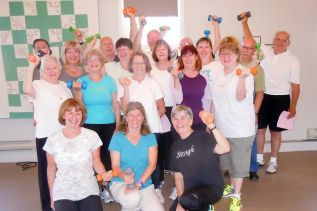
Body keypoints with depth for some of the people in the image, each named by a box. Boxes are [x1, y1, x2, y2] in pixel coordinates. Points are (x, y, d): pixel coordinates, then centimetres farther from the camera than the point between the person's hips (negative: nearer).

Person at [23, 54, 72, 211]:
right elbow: (27, 89, -33)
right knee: (47, 171, 7)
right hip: (46, 136, -5)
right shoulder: (38, 85, -9)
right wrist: (32, 67, -33)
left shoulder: (64, 85, 11)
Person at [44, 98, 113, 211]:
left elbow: (96, 162, 0)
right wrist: (52, 197, 10)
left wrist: (104, 173, -22)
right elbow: (51, 169, 4)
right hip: (63, 193, 0)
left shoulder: (92, 136, -9)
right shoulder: (52, 139, -6)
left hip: (88, 191, 0)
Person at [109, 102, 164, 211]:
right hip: (120, 183, -2)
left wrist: (139, 183, -19)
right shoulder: (117, 137, -4)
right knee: (133, 198, -33)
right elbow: (115, 166, -6)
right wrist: (125, 177, -28)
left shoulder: (150, 137, 1)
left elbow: (152, 164, -6)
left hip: (145, 185, 3)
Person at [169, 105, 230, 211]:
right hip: (190, 190, 7)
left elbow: (225, 148, -31)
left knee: (187, 201, -34)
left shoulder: (202, 136, -13)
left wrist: (211, 126, -40)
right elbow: (178, 176, 7)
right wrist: (181, 200, -6)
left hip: (212, 187, -6)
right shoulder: (175, 146, 4)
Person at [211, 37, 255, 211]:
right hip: (222, 126, 6)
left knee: (238, 162, 6)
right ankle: (232, 185, 42)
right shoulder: (218, 74, 6)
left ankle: (236, 196, 21)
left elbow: (240, 97, -26)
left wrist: (242, 78, -42)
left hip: (240, 128, -6)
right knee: (228, 160, 21)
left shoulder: (245, 73, -13)